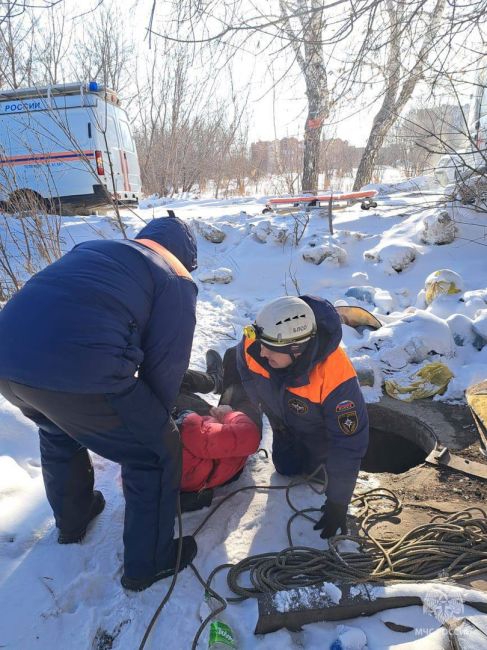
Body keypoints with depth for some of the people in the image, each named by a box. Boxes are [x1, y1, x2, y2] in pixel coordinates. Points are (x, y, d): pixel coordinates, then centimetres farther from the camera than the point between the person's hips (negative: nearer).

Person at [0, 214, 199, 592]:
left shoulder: (93, 249, 28)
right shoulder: (175, 280, 9)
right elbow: (166, 364, 4)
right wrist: (155, 418, 23)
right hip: (79, 373, -7)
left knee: (59, 432, 36)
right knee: (157, 454, 14)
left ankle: (72, 519, 56)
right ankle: (148, 564, 30)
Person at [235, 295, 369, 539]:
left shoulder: (335, 377, -48)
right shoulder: (254, 343, -38)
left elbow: (348, 444, -36)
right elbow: (248, 376, -11)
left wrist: (337, 503, -28)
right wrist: (272, 414, 2)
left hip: (316, 426, -3)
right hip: (283, 418, 3)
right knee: (285, 468, 21)